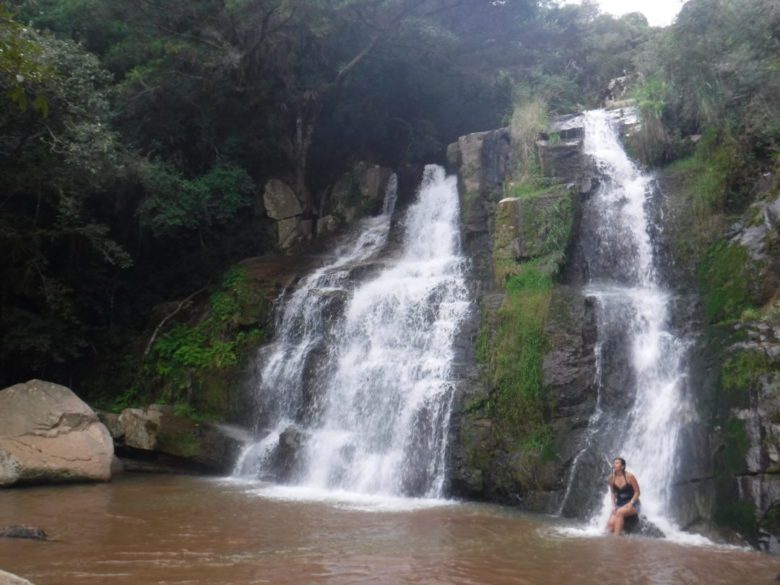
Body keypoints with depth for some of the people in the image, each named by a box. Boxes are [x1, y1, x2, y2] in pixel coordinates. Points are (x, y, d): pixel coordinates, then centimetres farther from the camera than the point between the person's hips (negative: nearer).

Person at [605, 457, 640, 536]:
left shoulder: (629, 476, -14)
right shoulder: (611, 478, -1)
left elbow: (637, 492, -7)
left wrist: (630, 503, -19)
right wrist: (613, 505, -2)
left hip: (632, 505, -4)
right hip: (619, 504, 4)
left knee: (619, 512, -35)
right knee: (610, 523, -22)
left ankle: (617, 536, -33)